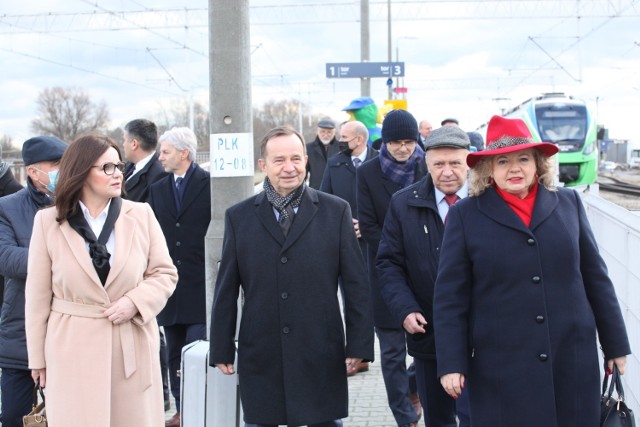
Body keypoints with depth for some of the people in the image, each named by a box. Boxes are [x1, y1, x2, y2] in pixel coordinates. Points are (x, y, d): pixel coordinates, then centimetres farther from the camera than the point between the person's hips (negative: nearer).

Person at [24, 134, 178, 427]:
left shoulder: (141, 215, 1)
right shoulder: (48, 221, -1)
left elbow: (165, 273, 8)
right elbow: (38, 296, 2)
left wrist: (135, 301, -11)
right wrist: (37, 357, 4)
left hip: (133, 348, 1)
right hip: (74, 350, -1)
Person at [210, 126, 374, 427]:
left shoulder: (336, 211, 1)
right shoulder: (239, 217, 4)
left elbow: (356, 285, 1)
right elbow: (226, 290, 7)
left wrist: (359, 345, -3)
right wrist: (221, 350, 5)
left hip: (322, 358, -1)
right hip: (260, 357, 1)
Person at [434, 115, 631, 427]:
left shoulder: (568, 204, 6)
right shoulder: (465, 215, -1)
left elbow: (596, 278, 10)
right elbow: (449, 298, -2)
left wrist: (615, 343, 12)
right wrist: (451, 364, -6)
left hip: (573, 361, 2)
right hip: (500, 368, -2)